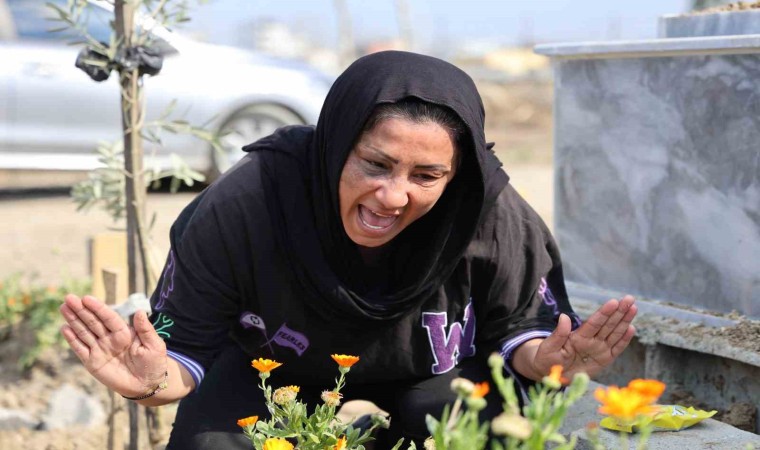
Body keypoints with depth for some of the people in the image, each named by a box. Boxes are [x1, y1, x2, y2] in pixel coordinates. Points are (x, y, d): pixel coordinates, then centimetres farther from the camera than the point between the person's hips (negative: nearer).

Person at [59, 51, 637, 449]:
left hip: (427, 369, 1)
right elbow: (187, 349, -24)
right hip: (270, 363, 0)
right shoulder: (240, 208, -35)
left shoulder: (495, 219, -32)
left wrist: (544, 359, -39)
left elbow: (517, 328, -14)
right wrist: (155, 380, -49)